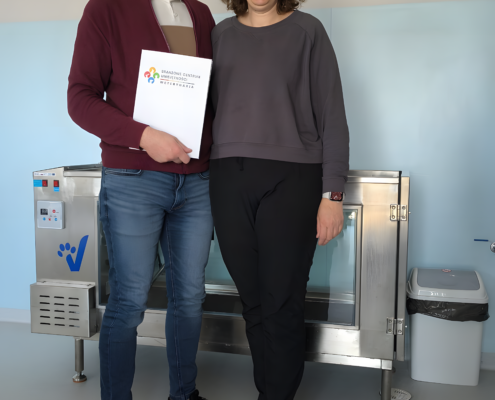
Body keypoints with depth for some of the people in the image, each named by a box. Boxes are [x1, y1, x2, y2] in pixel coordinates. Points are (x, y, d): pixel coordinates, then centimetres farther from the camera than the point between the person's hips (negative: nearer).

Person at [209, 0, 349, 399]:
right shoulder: (221, 34, 15)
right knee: (252, 302, 6)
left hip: (291, 178, -2)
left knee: (281, 305, -2)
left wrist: (332, 193, -5)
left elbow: (331, 114, 2)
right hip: (229, 178, 3)